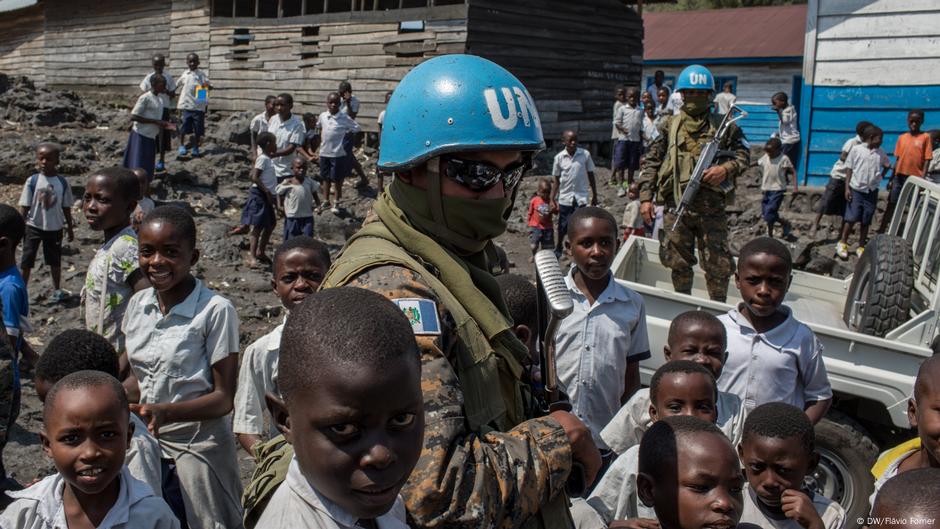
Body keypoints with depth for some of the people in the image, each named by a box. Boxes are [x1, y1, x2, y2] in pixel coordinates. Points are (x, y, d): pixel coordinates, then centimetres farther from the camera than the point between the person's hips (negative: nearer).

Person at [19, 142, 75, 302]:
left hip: (55, 228, 1)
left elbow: (66, 208, 2)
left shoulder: (62, 183, -6)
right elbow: (25, 206, -5)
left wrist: (70, 228, 6)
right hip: (34, 227, -1)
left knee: (55, 260, 14)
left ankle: (57, 290, 29)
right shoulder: (32, 181, -10)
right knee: (26, 260, 1)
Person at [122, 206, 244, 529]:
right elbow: (139, 378, 12)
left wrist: (166, 411, -29)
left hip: (197, 445, -5)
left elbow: (223, 398, -15)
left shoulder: (215, 311, -18)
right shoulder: (138, 304, 1)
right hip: (146, 439, 6)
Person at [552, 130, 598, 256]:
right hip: (565, 197, 1)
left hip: (580, 197, -1)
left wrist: (594, 196, 6)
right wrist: (553, 199, -1)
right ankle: (558, 247, 34)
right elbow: (556, 180, 3)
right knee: (563, 226, 12)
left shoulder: (585, 154, -5)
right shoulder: (559, 157, -4)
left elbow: (591, 175, 4)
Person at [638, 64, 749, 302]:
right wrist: (645, 197, -1)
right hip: (676, 205, 1)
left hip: (711, 208, -1)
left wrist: (726, 168, -12)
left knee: (717, 265, 0)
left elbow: (743, 155, 9)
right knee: (678, 263, 10)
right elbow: (651, 163, 7)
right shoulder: (669, 126, 8)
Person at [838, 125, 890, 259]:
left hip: (872, 191, 3)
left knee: (866, 221, 7)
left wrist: (881, 176, 7)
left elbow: (887, 165, 24)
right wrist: (847, 188, -7)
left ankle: (861, 247, 15)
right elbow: (849, 169, -2)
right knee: (851, 218, -6)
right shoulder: (856, 149, -4)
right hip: (856, 190, -3)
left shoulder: (880, 153, 6)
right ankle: (842, 243, 9)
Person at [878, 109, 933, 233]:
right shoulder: (902, 137, 7)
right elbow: (897, 159, 10)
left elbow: (927, 160, -5)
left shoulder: (925, 137, -2)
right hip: (900, 176, 3)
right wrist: (891, 179, 9)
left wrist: (922, 178, -14)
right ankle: (881, 232, 15)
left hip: (915, 178, -3)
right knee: (891, 205, 8)